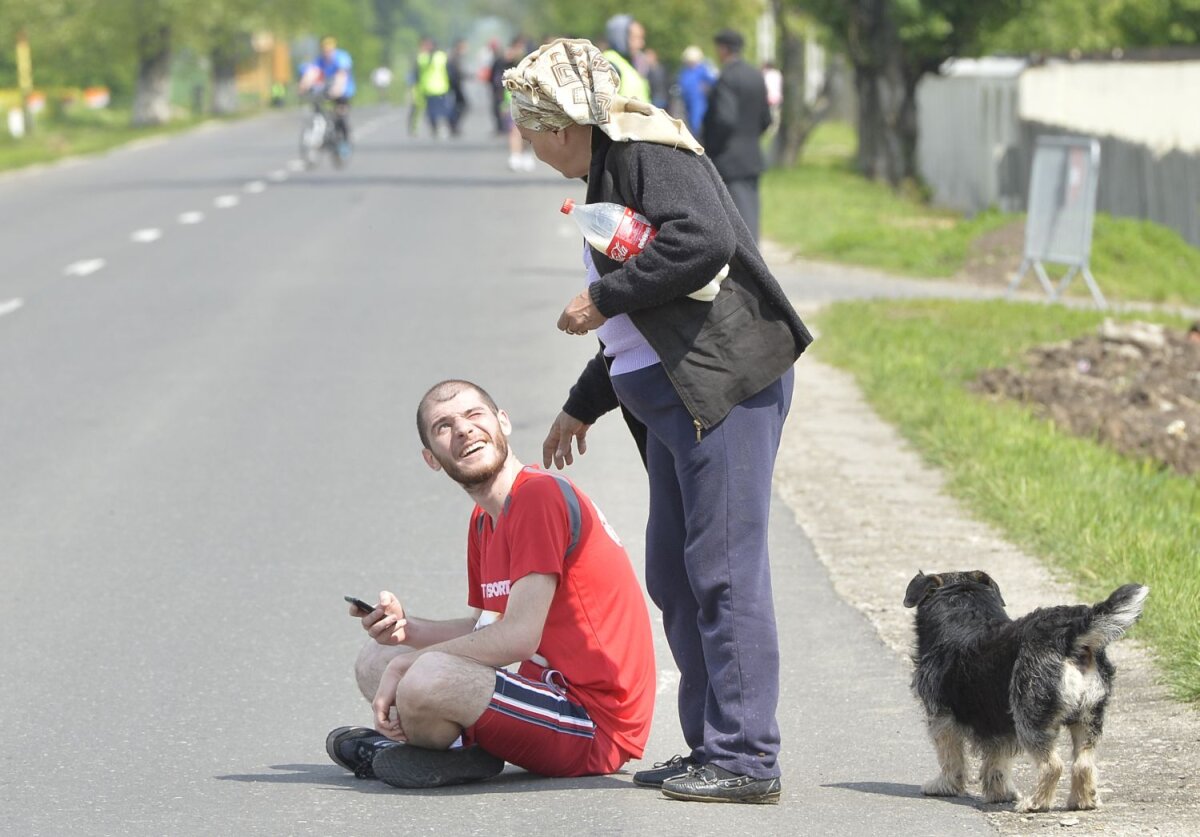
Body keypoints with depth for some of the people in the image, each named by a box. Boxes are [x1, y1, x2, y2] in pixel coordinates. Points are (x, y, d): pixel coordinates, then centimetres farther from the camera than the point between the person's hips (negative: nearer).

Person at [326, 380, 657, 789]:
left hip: (597, 728, -10)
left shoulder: (540, 496, -15)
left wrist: (406, 664, -14)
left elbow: (518, 637, -21)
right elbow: (485, 630, 18)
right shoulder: (483, 522, 15)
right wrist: (406, 628, -1)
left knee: (427, 679, -34)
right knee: (373, 660, 17)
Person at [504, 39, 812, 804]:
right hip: (675, 402, 10)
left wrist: (603, 299, -14)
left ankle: (747, 759, -7)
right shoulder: (610, 172, 22)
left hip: (724, 385, -10)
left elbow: (703, 242, -24)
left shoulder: (647, 148, -7)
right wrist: (582, 406, 37)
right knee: (674, 576, 12)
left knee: (724, 569, -9)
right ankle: (712, 748, 17)